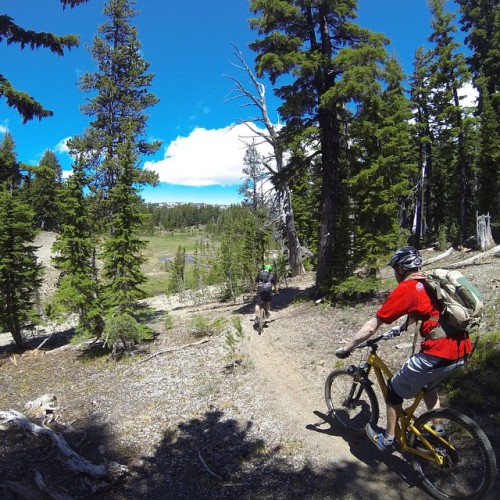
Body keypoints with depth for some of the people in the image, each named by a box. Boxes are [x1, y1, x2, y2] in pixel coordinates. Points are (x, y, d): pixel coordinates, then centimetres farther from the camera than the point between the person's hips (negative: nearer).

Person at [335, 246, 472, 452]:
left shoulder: (405, 289, -7)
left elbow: (372, 326, -6)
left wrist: (346, 348, 4)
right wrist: (400, 328, 51)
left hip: (437, 354, -8)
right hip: (462, 351, 9)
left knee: (395, 390, 12)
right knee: (427, 384, 34)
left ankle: (387, 440, 26)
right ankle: (439, 432, 41)